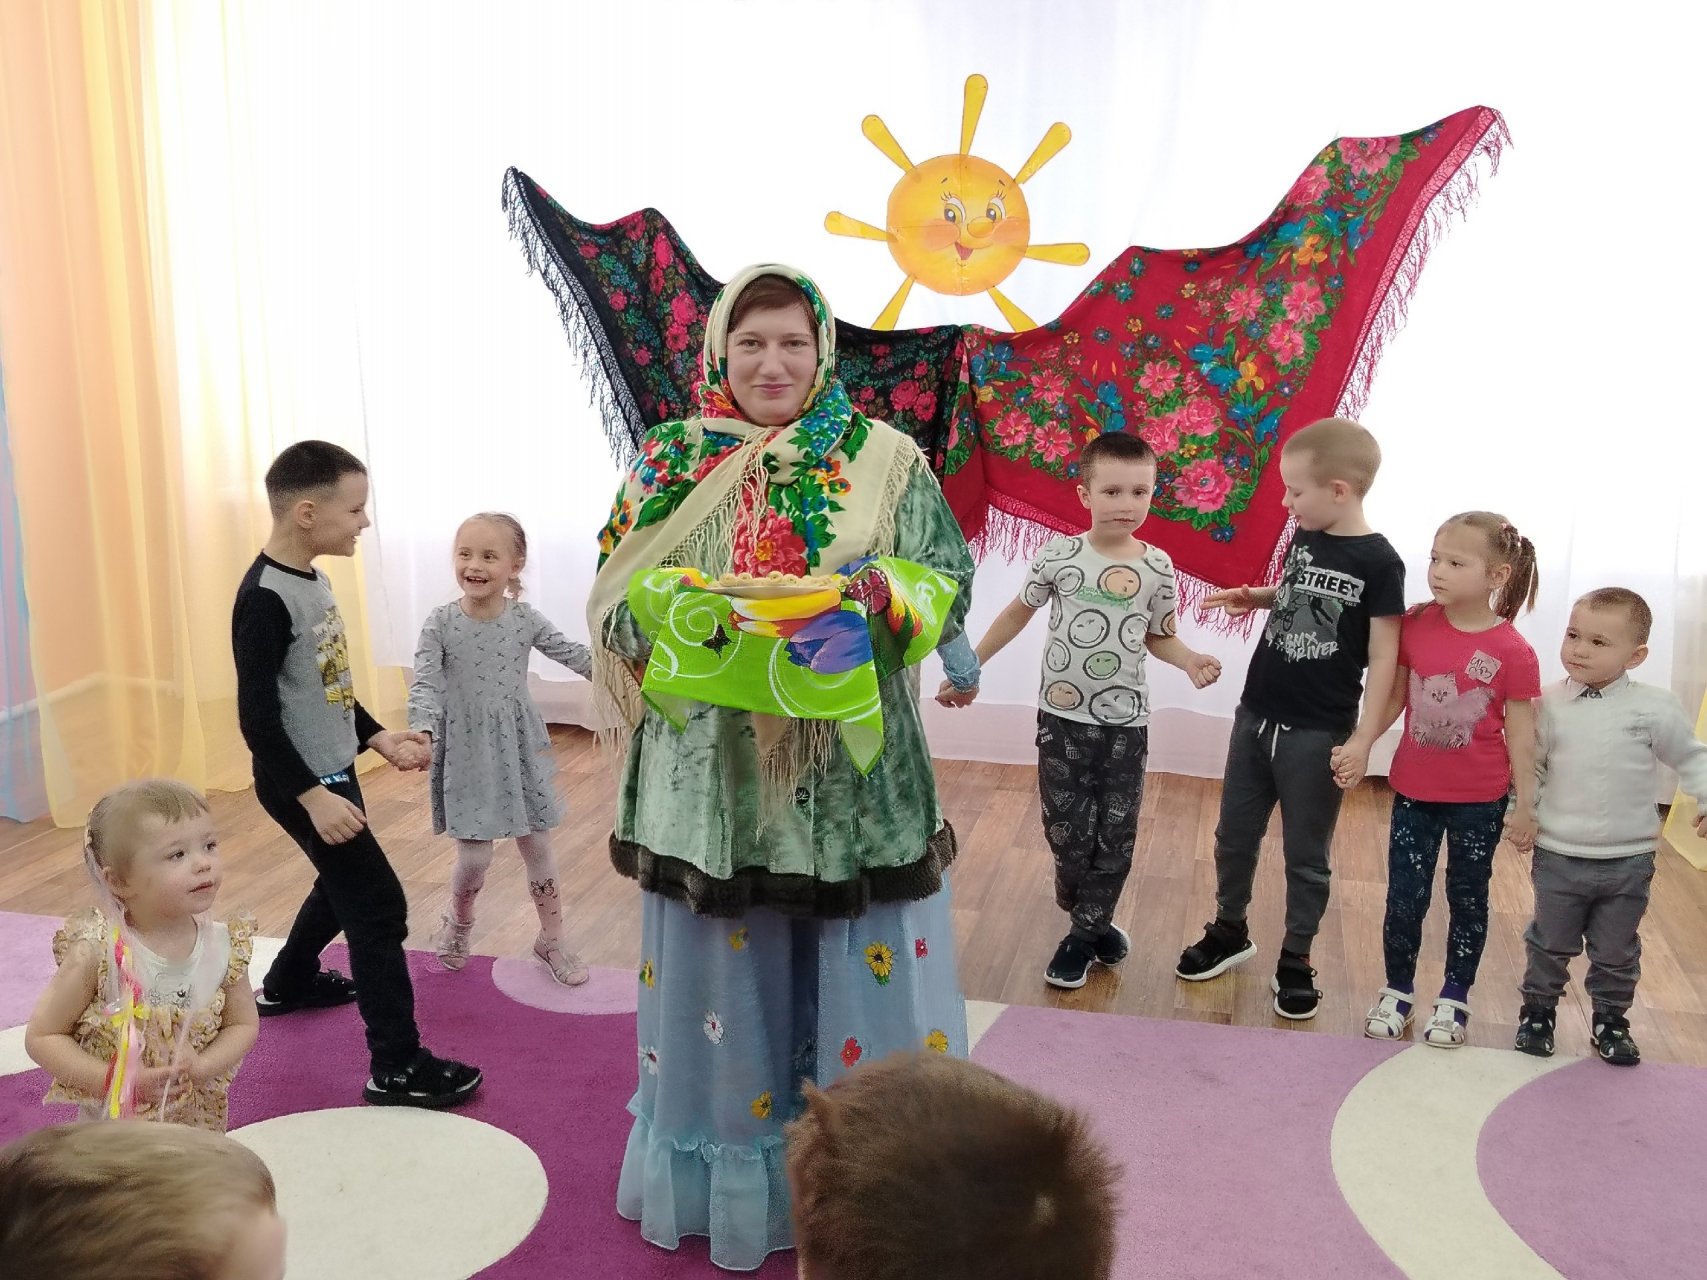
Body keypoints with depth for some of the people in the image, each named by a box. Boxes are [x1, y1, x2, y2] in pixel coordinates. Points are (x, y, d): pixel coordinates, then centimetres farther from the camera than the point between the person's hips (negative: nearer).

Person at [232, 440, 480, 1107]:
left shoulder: (311, 579, 5)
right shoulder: (264, 599, -24)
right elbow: (258, 717, -25)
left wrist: (378, 737, 14)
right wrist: (312, 795, -26)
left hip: (333, 769, 10)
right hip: (301, 784, -10)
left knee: (343, 885, 26)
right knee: (378, 904, -7)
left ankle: (287, 984, 50)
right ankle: (397, 1067, 2)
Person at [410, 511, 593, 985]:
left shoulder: (526, 620, -6)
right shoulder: (440, 623, -12)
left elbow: (575, 656, -1)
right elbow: (425, 685, -18)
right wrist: (422, 733, -35)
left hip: (518, 747, 2)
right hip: (466, 751, -2)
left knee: (537, 846, 10)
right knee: (474, 856, 0)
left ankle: (551, 940, 28)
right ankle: (457, 922, 33)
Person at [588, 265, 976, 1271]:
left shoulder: (886, 460, 2)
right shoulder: (668, 463, 4)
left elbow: (949, 578, -1)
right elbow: (615, 603, 1)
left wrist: (880, 593, -21)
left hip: (849, 773, 0)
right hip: (712, 774, 1)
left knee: (860, 974, 6)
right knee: (722, 970, 10)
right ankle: (724, 1185, 30)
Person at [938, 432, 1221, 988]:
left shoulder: (1158, 568, -5)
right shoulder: (1058, 556, -9)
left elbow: (1158, 636, 6)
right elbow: (1017, 613, 5)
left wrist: (1190, 661, -15)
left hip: (1125, 722, 1)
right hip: (1063, 718, -1)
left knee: (1115, 836, 8)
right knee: (1068, 832, 5)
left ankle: (1083, 934, 26)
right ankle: (1091, 921, 28)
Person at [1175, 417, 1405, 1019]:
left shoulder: (1378, 562, -16)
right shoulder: (1304, 539, 3)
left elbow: (1383, 656, -15)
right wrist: (1255, 596, 4)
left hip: (1318, 734, -6)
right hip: (1255, 715, 6)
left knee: (1305, 855, 8)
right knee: (1235, 834, 17)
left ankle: (1294, 963, 23)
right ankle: (1229, 931, 37)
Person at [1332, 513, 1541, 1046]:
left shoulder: (1513, 653, -15)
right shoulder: (1414, 626, -7)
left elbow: (1520, 733, -9)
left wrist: (1525, 805, -6)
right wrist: (1361, 743, -8)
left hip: (1479, 801, -2)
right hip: (1414, 791, 2)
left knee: (1467, 898, 14)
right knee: (1404, 898, 9)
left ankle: (1454, 999, 31)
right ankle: (1397, 991, 28)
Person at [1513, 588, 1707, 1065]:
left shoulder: (1654, 707, -10)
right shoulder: (1549, 704, -7)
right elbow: (1531, 766, 2)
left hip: (1628, 861, 0)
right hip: (1558, 856, 0)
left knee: (1617, 952, 14)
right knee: (1550, 943, 14)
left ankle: (1610, 1020, 34)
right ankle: (1538, 1010, 33)